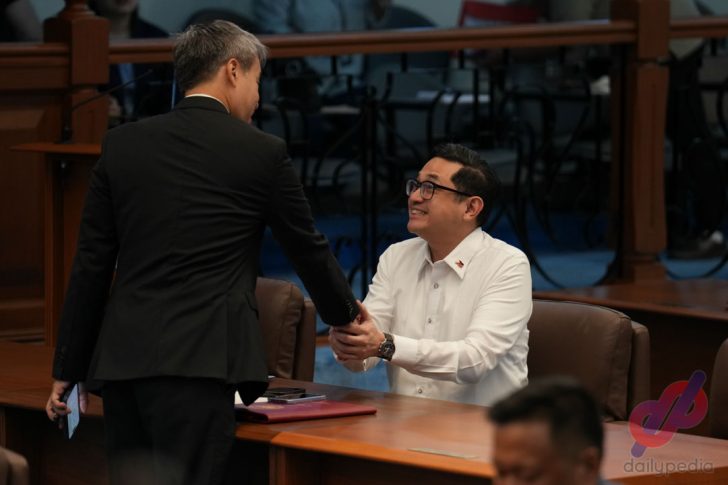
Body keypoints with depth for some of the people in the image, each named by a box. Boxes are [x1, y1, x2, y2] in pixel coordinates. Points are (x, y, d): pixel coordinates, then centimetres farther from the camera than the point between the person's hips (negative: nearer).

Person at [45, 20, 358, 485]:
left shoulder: (123, 143, 9)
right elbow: (309, 249, 13)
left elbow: (91, 265, 9)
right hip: (199, 361, -5)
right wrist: (346, 313, 32)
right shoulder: (263, 152, 1)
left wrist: (69, 368, 14)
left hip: (122, 359, 5)